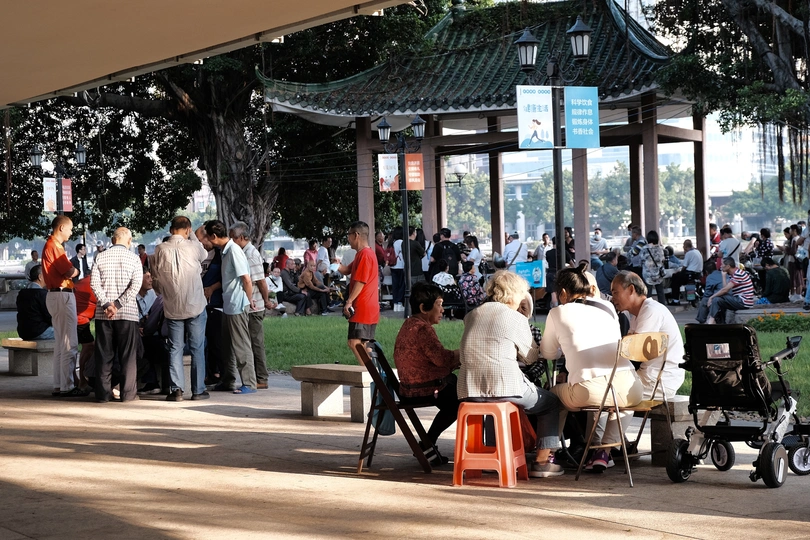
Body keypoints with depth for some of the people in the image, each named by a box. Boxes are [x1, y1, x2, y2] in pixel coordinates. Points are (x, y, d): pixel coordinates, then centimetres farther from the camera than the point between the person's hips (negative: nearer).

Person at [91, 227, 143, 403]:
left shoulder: (100, 257, 5)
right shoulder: (134, 259, 0)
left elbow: (94, 283, -4)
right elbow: (136, 285, -10)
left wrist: (107, 304, -9)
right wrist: (118, 304, -12)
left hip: (103, 314, 2)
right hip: (128, 313, -2)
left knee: (104, 354, 6)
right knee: (128, 355, 4)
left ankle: (103, 393, 6)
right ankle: (128, 393, 3)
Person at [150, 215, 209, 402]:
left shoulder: (159, 250, -4)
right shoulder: (193, 247, -11)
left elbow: (155, 281, 6)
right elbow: (204, 255, 14)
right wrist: (192, 235, 17)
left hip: (172, 308, 2)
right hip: (195, 306, -1)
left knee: (175, 349, 7)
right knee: (197, 348, 6)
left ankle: (176, 389, 1)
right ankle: (198, 390, 7)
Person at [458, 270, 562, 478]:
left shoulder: (472, 315, 13)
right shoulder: (516, 319, -3)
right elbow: (531, 356, 7)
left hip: (469, 390, 7)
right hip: (504, 386, -6)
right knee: (551, 402, 18)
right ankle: (542, 460, 10)